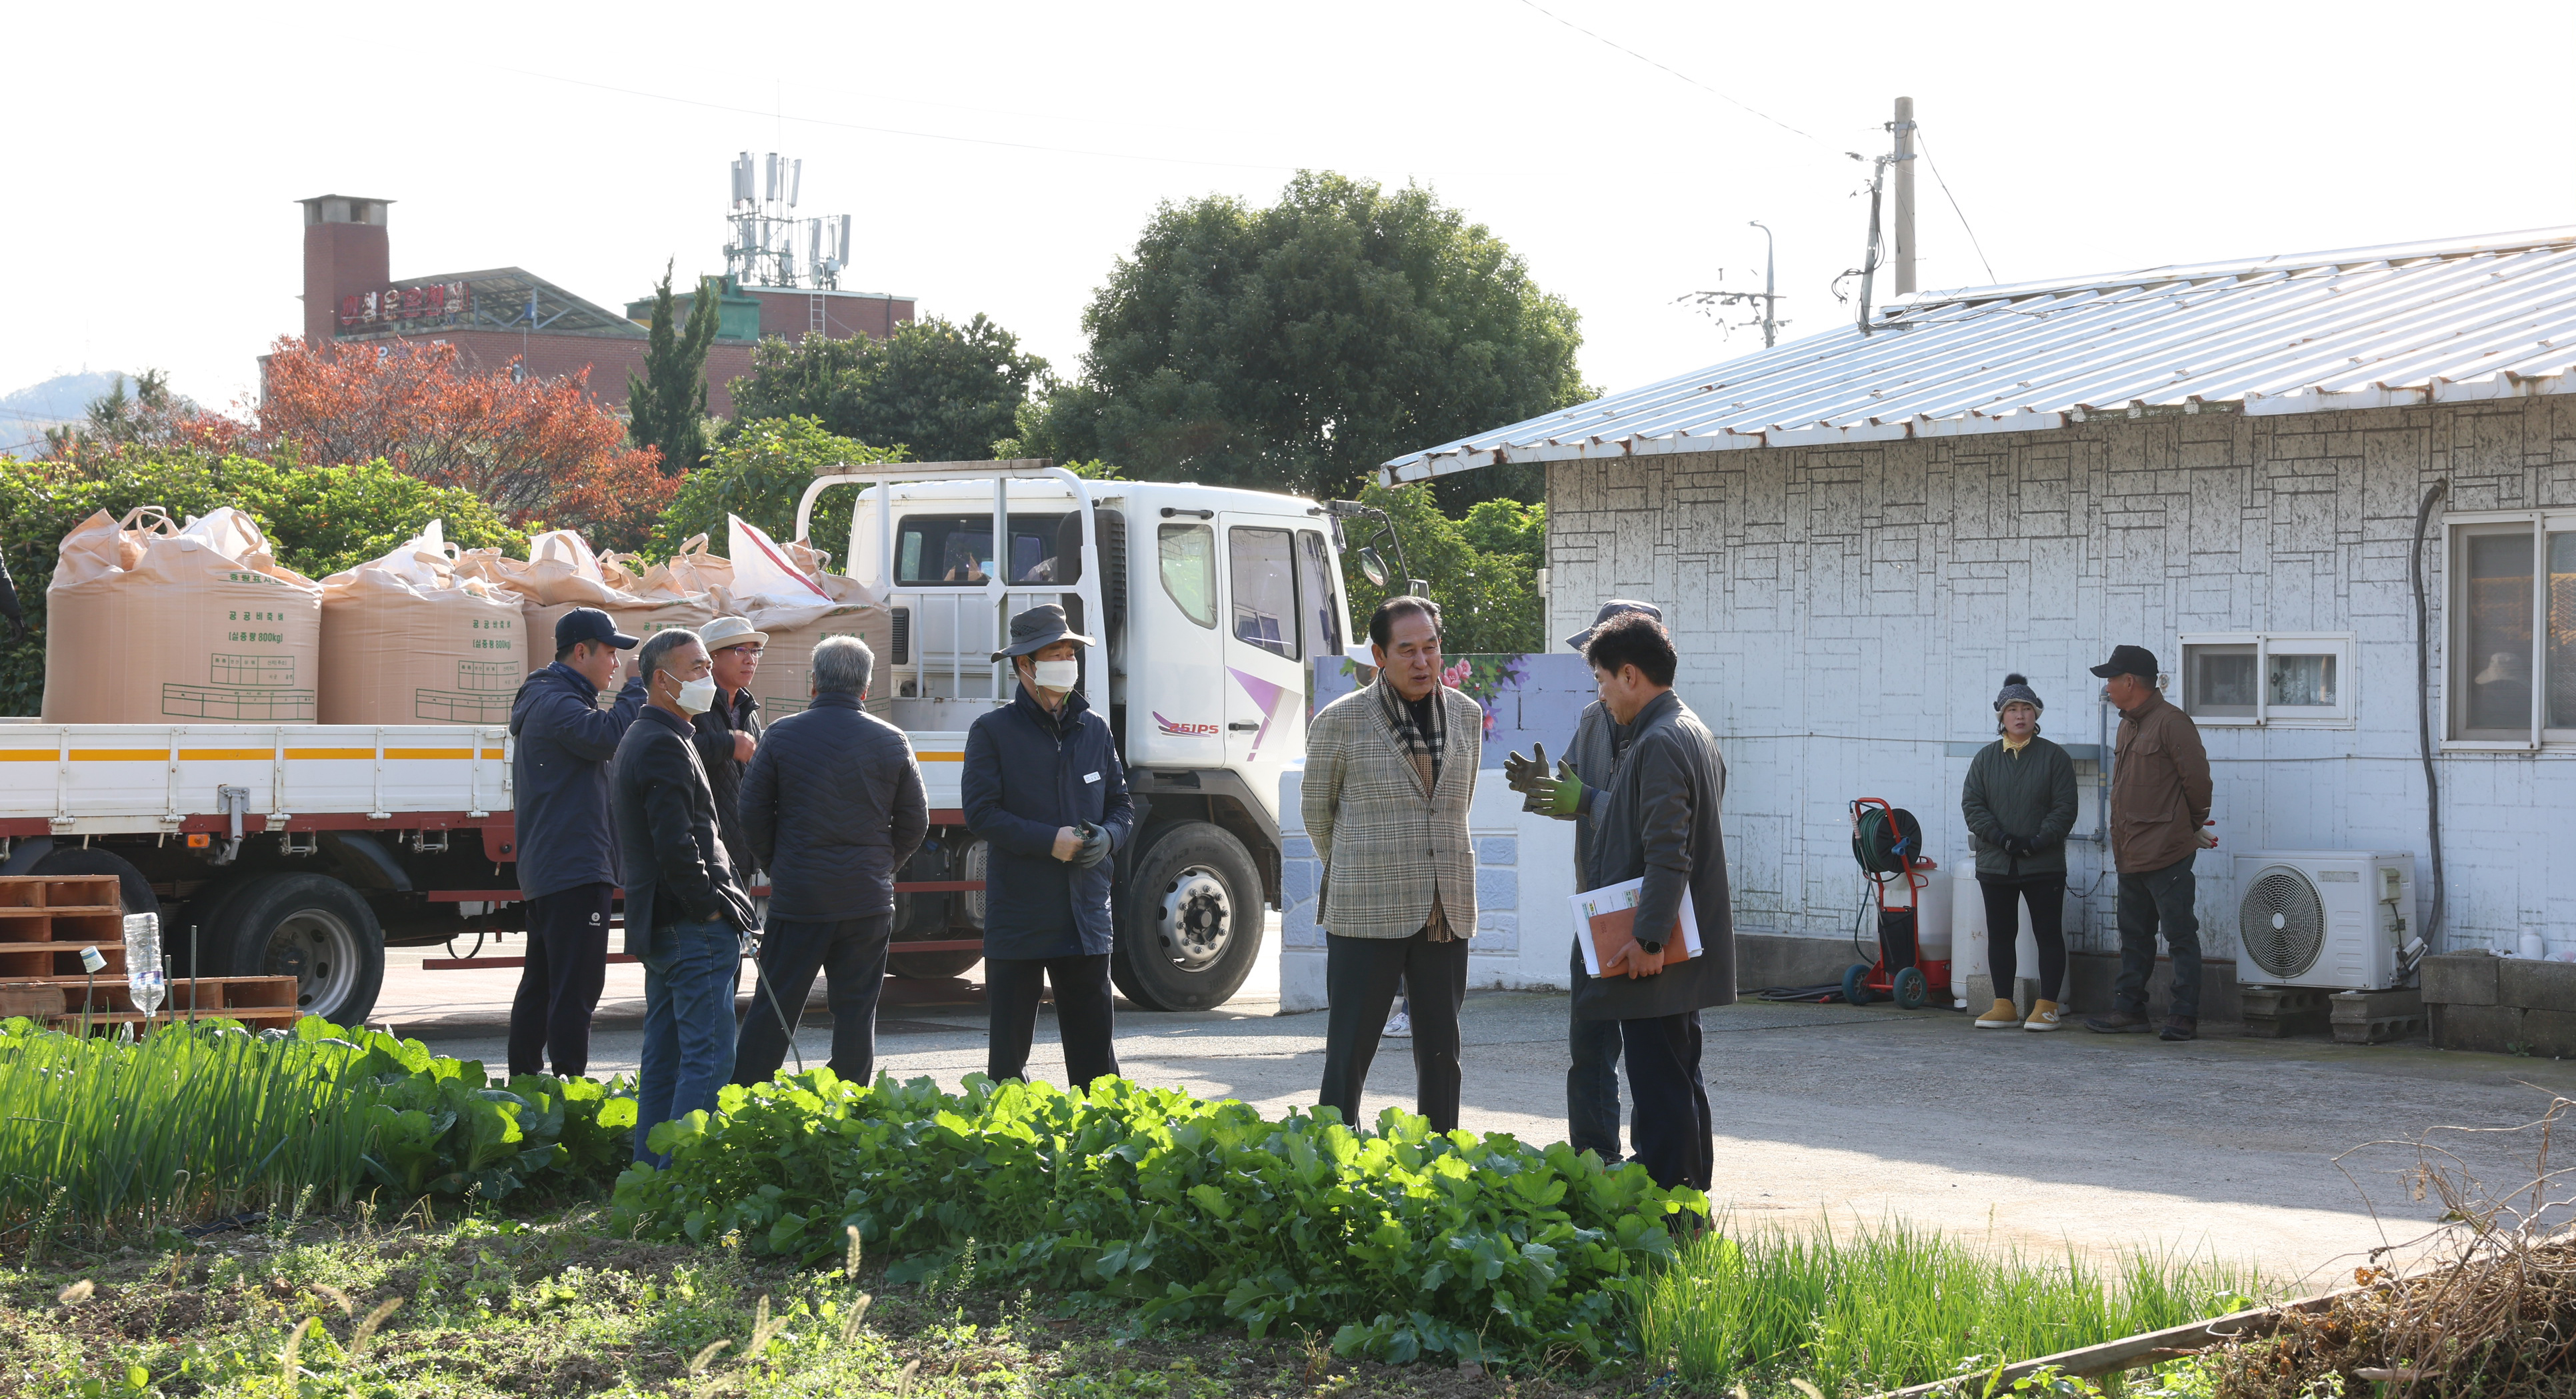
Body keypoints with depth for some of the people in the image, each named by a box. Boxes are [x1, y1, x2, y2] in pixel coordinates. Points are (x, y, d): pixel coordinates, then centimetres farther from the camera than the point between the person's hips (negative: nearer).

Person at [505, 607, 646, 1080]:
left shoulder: (546, 700, 22)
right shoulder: (558, 703, -13)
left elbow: (597, 746, 27)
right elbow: (608, 735, -29)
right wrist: (639, 687, -16)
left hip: (543, 870, 11)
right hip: (576, 868, -11)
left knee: (541, 985, 15)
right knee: (575, 988, -12)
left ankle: (524, 1081, 21)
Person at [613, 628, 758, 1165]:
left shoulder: (639, 739, 19)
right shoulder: (664, 744, -15)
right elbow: (676, 845, -22)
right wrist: (711, 908, -13)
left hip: (658, 926, 11)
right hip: (693, 927, -11)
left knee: (664, 1055, 14)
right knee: (709, 1058, -11)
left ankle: (651, 1169, 17)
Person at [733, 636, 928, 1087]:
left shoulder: (782, 736, -2)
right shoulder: (892, 742, 2)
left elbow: (753, 814, 0)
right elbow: (915, 822, 6)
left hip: (797, 897, -1)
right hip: (869, 899, 1)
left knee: (773, 1009, 4)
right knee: (856, 1010, 7)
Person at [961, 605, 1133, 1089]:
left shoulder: (1095, 729, 12)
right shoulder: (993, 731, -2)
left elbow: (1122, 806, 15)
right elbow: (981, 811, -10)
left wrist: (1107, 837, -8)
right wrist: (1050, 841, -18)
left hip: (1086, 915, 4)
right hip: (1017, 916, -4)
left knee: (1095, 1049, 5)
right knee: (1009, 1048, 4)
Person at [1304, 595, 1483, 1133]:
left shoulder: (1466, 716, 8)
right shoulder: (1340, 722, -4)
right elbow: (1317, 815, 9)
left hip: (1446, 914, 4)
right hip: (1366, 918, -4)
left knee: (1442, 1056, 7)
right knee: (1349, 1054, -3)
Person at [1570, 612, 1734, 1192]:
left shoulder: (1659, 743, -17)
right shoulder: (1695, 734, 16)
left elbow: (1667, 854, -23)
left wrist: (1648, 939, -24)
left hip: (1654, 959, -11)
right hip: (1683, 949, 11)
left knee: (1660, 1090, -8)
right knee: (1681, 1084, 15)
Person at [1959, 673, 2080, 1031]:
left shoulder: (2054, 757, 0)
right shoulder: (1985, 758, 8)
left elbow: (2064, 809, -5)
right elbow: (1971, 805, 1)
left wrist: (2037, 841, -17)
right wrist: (2002, 838, -13)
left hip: (2044, 865, -3)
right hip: (1995, 864, 3)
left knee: (2048, 934, -1)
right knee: (2000, 935, 6)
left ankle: (2046, 1007, 3)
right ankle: (2004, 1006, 13)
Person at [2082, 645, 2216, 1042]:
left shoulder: (2171, 722, -13)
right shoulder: (2129, 725, 17)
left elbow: (2197, 779, -13)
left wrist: (2193, 826, 0)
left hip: (2165, 854, -10)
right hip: (2131, 855, 10)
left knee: (2180, 935, -3)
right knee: (2134, 935, 15)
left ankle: (2185, 1016, -2)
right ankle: (2129, 1008, 22)